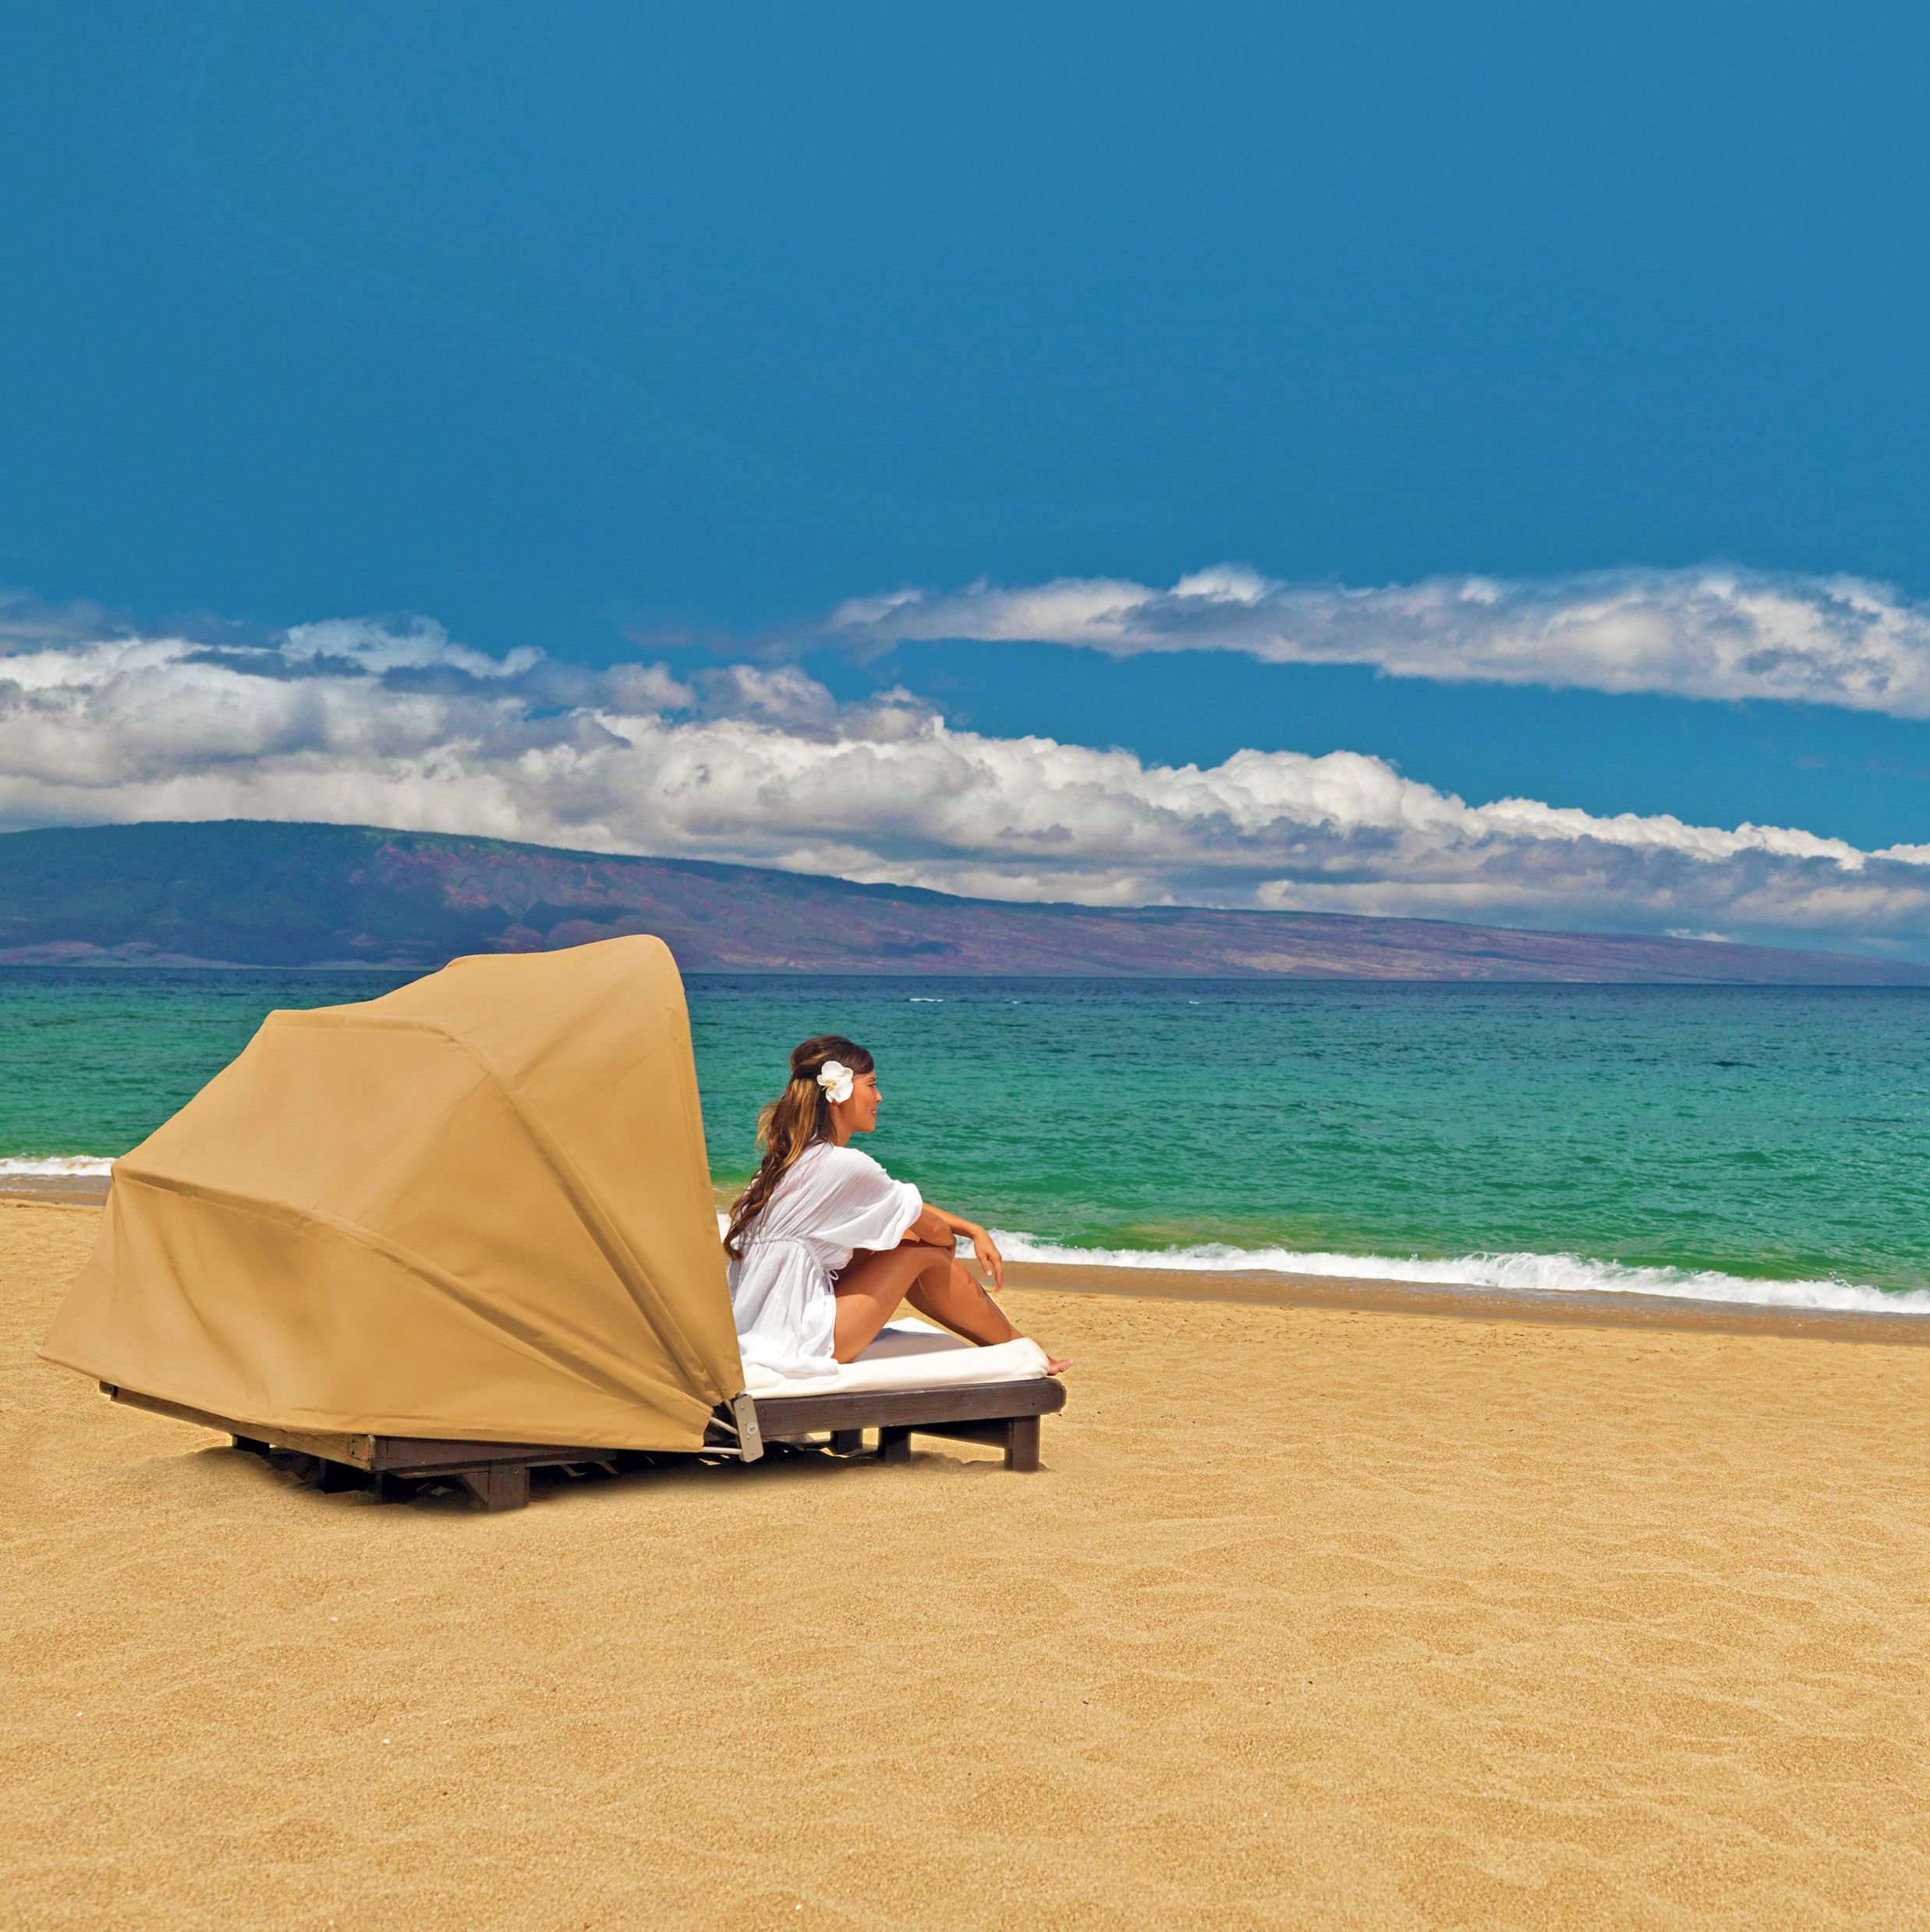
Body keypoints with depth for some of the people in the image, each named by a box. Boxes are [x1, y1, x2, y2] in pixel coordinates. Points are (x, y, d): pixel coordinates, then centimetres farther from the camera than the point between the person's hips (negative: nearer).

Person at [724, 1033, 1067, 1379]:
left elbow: (906, 1204, 19)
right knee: (927, 1252, -1)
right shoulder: (845, 1165, -18)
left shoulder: (792, 1157, 10)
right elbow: (935, 1230, -4)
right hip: (798, 1346, -9)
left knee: (904, 1235, 15)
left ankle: (995, 1340, 23)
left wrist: (974, 1230, 15)